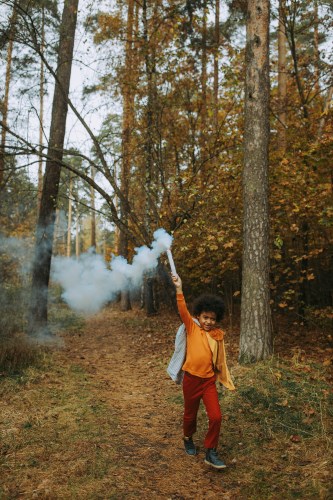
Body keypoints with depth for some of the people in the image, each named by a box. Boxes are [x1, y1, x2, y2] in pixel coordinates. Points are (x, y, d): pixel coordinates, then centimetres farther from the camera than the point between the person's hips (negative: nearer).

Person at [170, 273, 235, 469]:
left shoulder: (218, 335, 0)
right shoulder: (192, 328, -8)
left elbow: (220, 359, 10)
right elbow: (183, 310, -24)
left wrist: (227, 380, 14)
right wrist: (179, 289, -37)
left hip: (209, 381, 2)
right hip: (191, 379, -2)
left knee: (216, 416, -7)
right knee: (190, 414, 16)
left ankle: (211, 453, 10)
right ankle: (188, 439, 45)